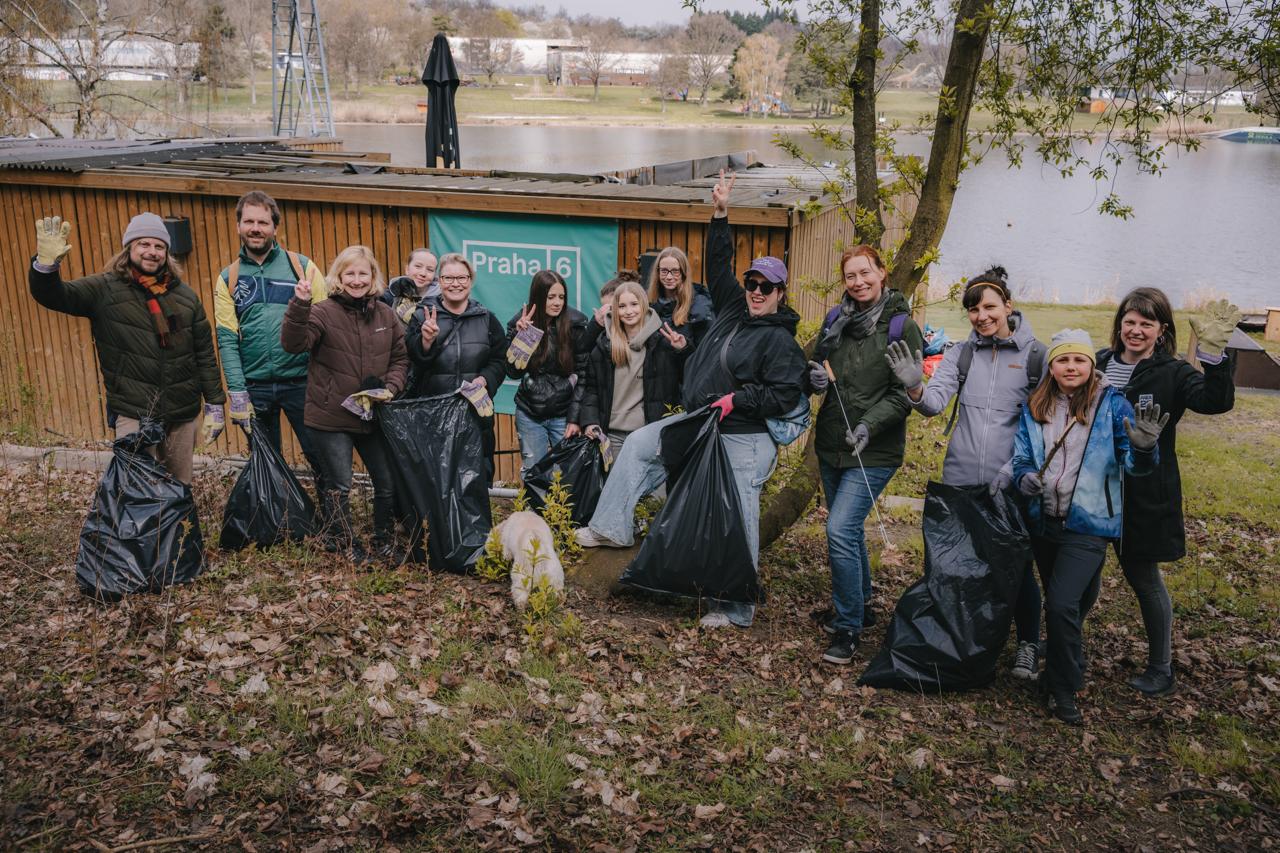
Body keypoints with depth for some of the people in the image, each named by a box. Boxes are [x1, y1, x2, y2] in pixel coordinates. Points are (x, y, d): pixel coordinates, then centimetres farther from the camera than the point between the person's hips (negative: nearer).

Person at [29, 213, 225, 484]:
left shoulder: (185, 295, 7)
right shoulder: (105, 289, -1)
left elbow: (205, 353, 8)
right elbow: (53, 295, -12)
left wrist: (214, 405, 6)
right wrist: (46, 264, -33)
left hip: (183, 414, 3)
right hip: (133, 414, -3)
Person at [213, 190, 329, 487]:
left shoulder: (302, 266, 1)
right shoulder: (228, 278, 7)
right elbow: (226, 339, 2)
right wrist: (237, 392, -6)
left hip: (300, 382, -2)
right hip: (254, 387, 2)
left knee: (322, 456, 0)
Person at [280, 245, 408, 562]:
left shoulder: (385, 315, 4)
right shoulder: (324, 312, -11)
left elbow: (401, 357, 11)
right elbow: (293, 343, -25)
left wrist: (391, 387, -6)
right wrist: (300, 304, -38)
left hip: (374, 415, 5)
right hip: (331, 417, -4)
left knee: (388, 483, 12)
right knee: (339, 487, 6)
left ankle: (383, 541, 31)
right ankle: (345, 545, 25)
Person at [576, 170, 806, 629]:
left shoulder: (780, 339, -12)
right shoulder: (734, 310, 9)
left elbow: (784, 396, -17)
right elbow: (718, 266, 14)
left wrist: (736, 400, -21)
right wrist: (721, 215, 7)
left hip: (742, 438, -8)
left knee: (737, 520, -4)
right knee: (638, 445, 11)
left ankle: (736, 607, 6)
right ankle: (611, 527, 19)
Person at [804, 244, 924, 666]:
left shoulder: (902, 327, -8)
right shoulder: (835, 319, 8)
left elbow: (905, 393, -10)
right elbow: (813, 370, 16)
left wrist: (869, 425, -23)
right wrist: (814, 377, -7)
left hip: (874, 452, -6)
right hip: (830, 442, 6)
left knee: (841, 531, -15)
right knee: (849, 529, 18)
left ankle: (847, 628, -2)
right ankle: (859, 605, 37)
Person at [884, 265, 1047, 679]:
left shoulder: (1036, 355, -2)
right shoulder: (961, 354, 7)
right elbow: (935, 403, -6)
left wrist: (1016, 467, -14)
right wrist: (916, 387, -29)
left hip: (1011, 485, -3)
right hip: (959, 479, 3)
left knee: (1017, 565, 5)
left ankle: (1029, 644, 26)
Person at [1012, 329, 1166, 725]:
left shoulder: (1112, 404, -7)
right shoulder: (1034, 407, 3)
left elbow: (1134, 464, -8)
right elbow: (1021, 458, 8)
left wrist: (1143, 446, -31)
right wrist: (1025, 478, -15)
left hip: (1089, 524, -4)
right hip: (1044, 521, 4)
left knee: (1063, 603, -16)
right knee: (1058, 603, 19)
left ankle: (1063, 688, 2)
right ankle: (1062, 669, 42)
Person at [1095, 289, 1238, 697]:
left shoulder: (1172, 373, -8)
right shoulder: (1099, 364, 4)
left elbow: (1216, 401, -25)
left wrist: (1213, 352, -36)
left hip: (1145, 494, -4)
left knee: (1145, 578, 7)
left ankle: (1160, 670, 24)